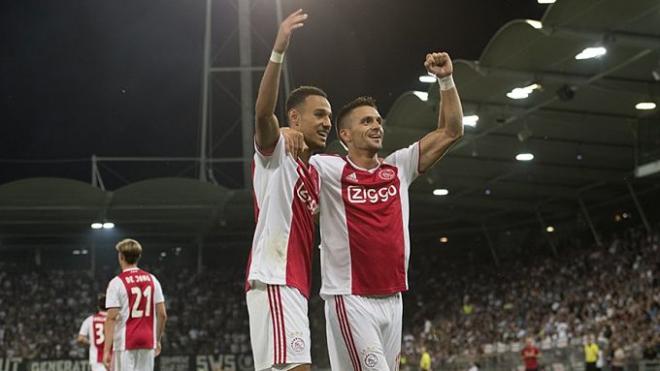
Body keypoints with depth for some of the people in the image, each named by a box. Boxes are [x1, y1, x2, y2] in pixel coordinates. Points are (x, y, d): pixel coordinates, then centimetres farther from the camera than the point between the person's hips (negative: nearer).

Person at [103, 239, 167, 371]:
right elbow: (162, 314, 6)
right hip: (147, 342, 5)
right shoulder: (152, 280, 7)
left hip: (125, 343, -4)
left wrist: (106, 350, -12)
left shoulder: (117, 282, -7)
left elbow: (112, 318, -12)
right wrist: (157, 340, 18)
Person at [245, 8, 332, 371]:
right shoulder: (276, 153, -1)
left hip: (294, 286, 10)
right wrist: (278, 51, -33)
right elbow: (263, 113, -21)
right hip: (274, 281, -10)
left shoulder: (313, 174, 25)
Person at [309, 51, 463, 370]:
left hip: (392, 299, 6)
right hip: (350, 300, -6)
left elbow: (450, 132, 9)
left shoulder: (399, 168, 10)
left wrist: (446, 80, 0)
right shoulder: (329, 170, -4)